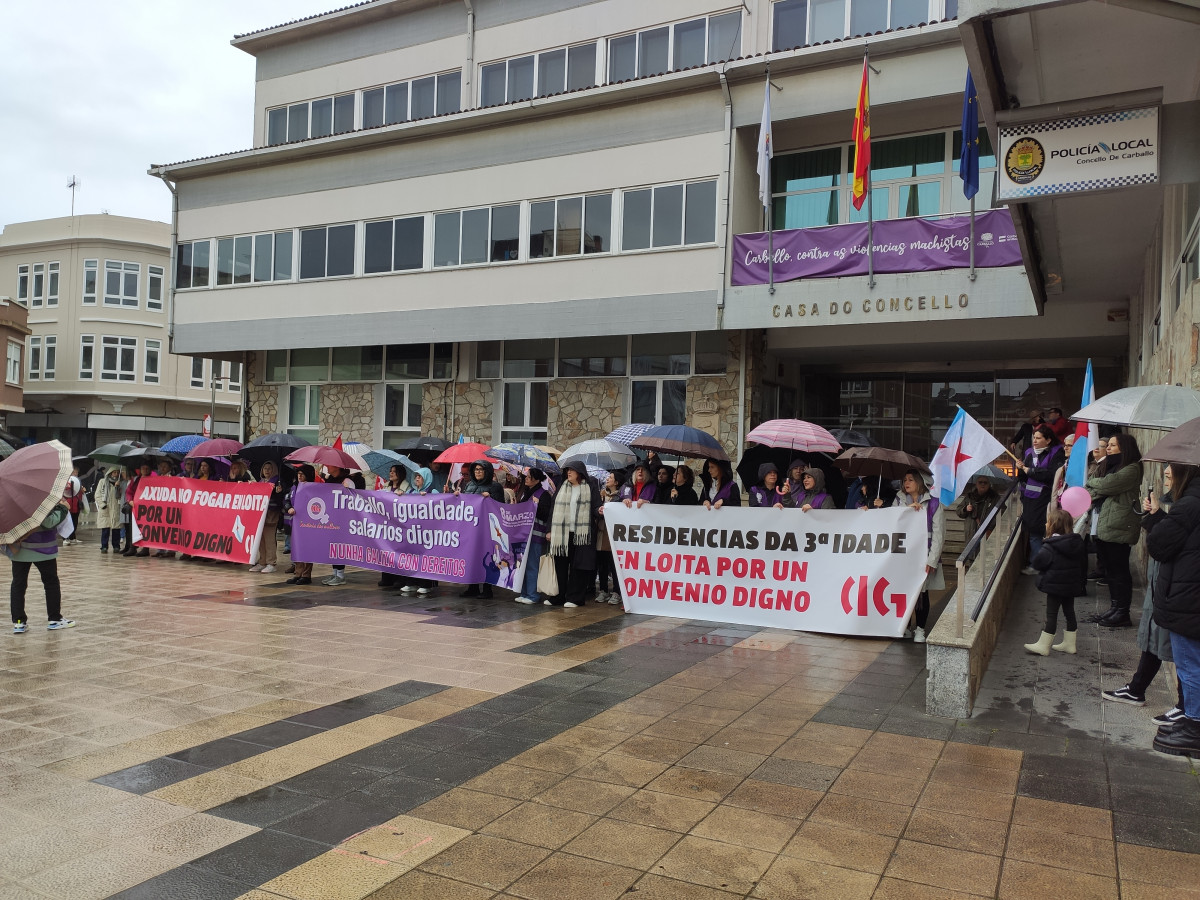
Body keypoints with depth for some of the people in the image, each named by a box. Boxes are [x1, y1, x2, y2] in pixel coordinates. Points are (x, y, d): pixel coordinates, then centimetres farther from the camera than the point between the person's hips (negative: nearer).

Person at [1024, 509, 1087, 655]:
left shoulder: (1050, 547, -19)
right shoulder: (1078, 543, 3)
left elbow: (1037, 563, -18)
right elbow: (1083, 563, 12)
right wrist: (1082, 582, 22)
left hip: (1055, 585, -7)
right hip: (1073, 584, 7)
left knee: (1051, 614, -1)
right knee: (1069, 612, 15)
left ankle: (1043, 645, 6)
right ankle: (1069, 643, 25)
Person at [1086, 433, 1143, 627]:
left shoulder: (1131, 469, -12)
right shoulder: (1113, 466, 18)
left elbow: (1107, 485, -22)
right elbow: (1100, 492, 12)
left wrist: (1091, 482, -2)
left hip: (1119, 529, -9)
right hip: (1106, 527, 9)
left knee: (1118, 571, -3)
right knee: (1111, 570, 14)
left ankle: (1122, 614, 5)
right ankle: (1115, 609, 23)